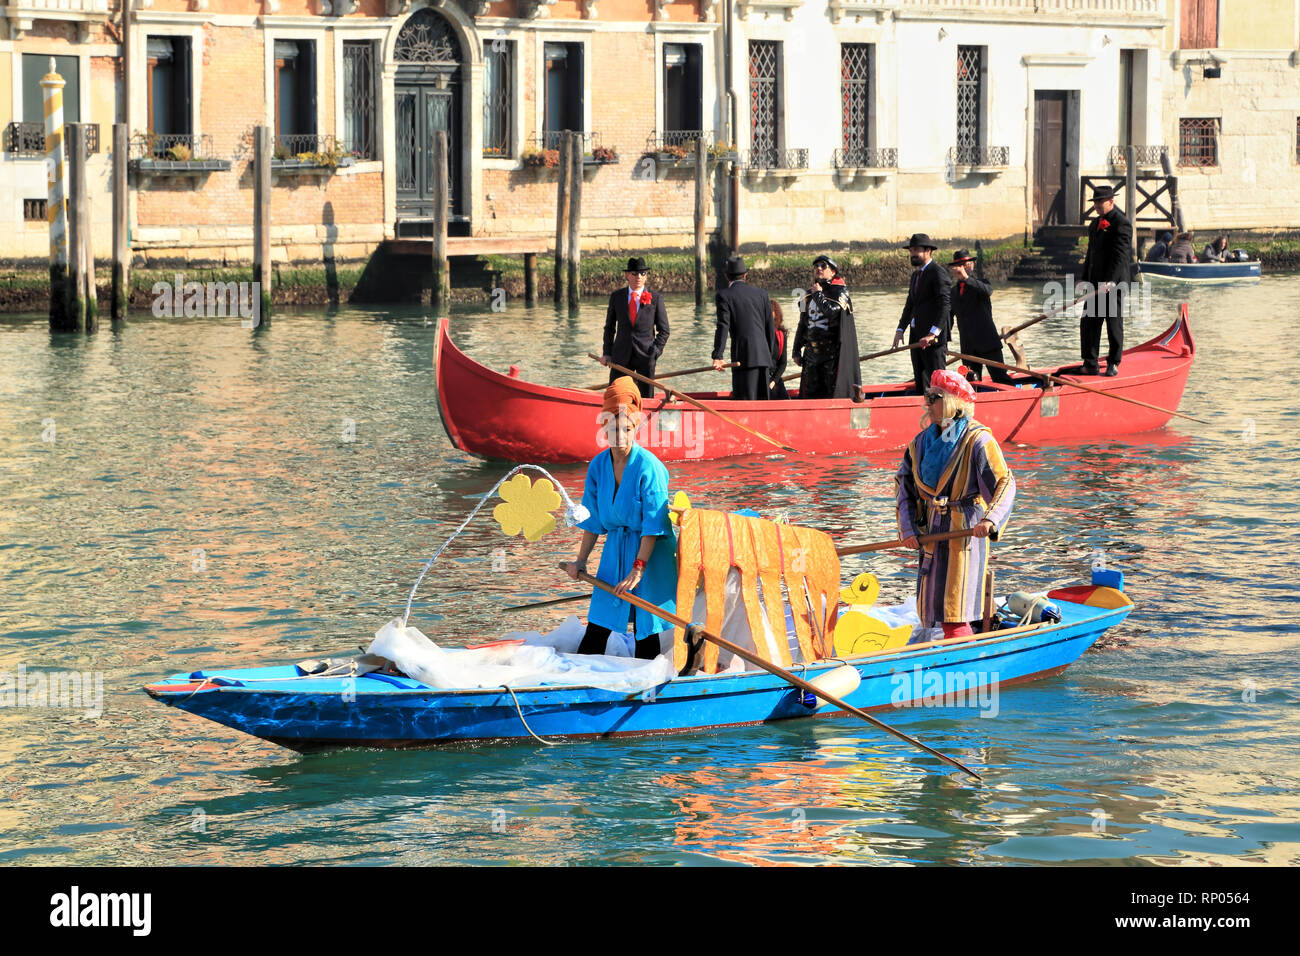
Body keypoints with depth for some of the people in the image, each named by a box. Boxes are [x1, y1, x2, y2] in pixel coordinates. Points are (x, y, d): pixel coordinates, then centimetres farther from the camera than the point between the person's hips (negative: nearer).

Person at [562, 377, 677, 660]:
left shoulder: (649, 467, -17)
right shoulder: (598, 466, 0)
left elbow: (653, 525, -18)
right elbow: (593, 520, 9)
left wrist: (638, 569, -21)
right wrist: (580, 561, 6)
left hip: (650, 552, -5)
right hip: (615, 549, 5)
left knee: (644, 628, -2)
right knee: (597, 625, 3)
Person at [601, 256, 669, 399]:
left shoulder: (655, 298, 2)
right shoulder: (616, 296, 7)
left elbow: (664, 331, 4)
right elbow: (609, 327, 13)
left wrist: (655, 353, -8)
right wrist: (607, 353, 5)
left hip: (645, 355, -1)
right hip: (621, 355, 1)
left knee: (646, 397, 2)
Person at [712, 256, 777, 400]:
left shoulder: (724, 295, -2)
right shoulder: (761, 294, 12)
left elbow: (723, 327, -11)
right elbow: (770, 328, 14)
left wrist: (717, 356, -11)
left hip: (743, 357, -5)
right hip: (763, 356, 5)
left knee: (744, 401, -7)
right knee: (763, 399, 10)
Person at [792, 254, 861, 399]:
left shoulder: (840, 291, -3)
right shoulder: (809, 295, 15)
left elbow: (831, 311, -22)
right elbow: (802, 324, 20)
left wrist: (818, 294, -8)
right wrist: (796, 350, 17)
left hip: (833, 352, -6)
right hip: (811, 352, 6)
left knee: (834, 391, -8)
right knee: (811, 391, 5)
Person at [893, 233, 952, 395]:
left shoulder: (938, 274, -11)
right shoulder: (916, 274, 19)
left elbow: (945, 306, -20)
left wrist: (933, 333, -28)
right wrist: (900, 329, 10)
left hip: (934, 338, -9)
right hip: (917, 336, 9)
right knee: (920, 381, 11)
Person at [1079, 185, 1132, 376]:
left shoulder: (1121, 224, -12)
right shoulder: (1095, 224, 17)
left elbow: (1121, 256, -20)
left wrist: (1109, 281, -28)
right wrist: (1085, 279, 17)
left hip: (1114, 283, -8)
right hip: (1096, 284, 8)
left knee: (1114, 324, 0)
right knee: (1088, 323, 4)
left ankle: (1113, 364, 9)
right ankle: (1090, 364, 8)